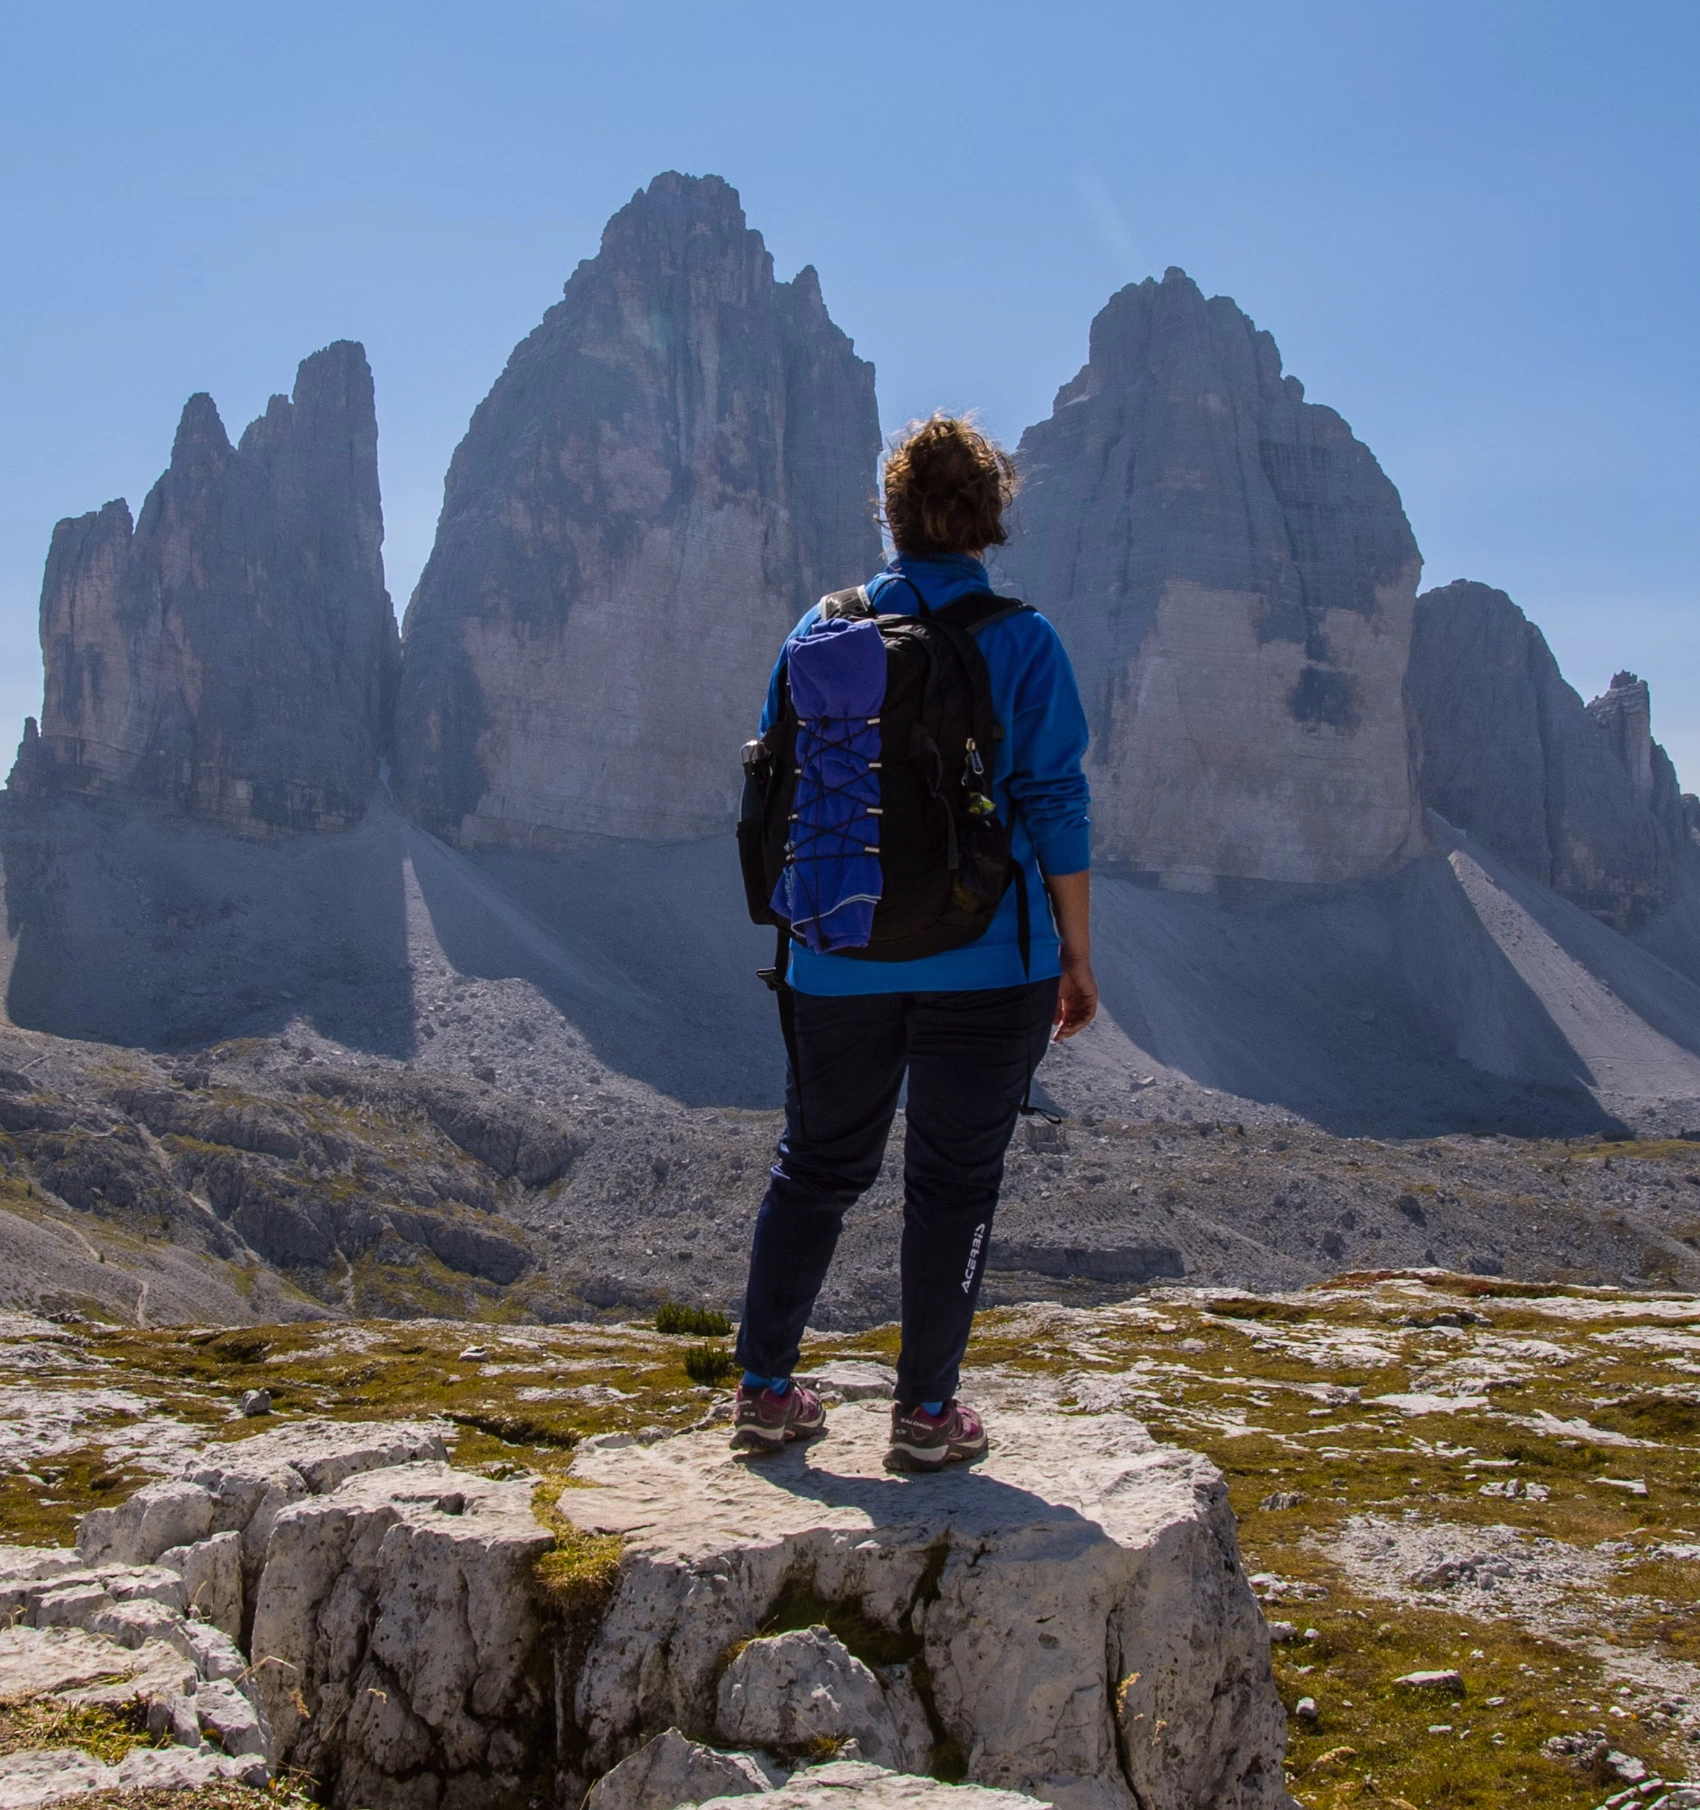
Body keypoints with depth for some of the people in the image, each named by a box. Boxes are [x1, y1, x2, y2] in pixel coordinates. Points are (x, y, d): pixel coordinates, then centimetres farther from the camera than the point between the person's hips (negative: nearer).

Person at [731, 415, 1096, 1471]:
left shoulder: (820, 632, 4)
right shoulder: (1020, 641, -6)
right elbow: (1055, 808, -7)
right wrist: (1076, 958, 0)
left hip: (839, 960, 3)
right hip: (983, 961, -3)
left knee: (818, 1167, 17)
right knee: (956, 1182, 8)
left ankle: (765, 1390, 21)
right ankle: (927, 1413, 14)